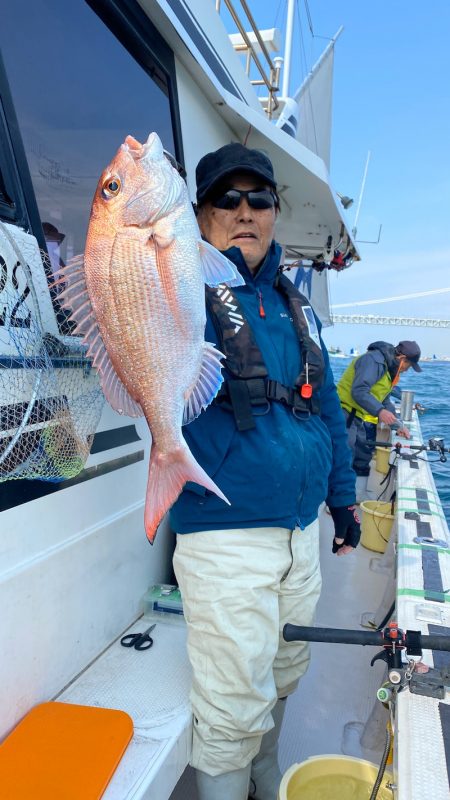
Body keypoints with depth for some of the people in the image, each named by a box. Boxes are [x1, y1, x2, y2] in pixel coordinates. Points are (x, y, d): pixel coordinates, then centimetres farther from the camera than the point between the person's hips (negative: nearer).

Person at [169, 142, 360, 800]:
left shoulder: (294, 305, 12)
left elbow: (327, 404, 17)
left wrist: (342, 496, 19)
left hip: (302, 529, 7)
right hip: (226, 535, -6)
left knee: (281, 681, 24)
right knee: (235, 710, 6)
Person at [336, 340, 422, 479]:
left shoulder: (390, 369, 16)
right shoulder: (373, 360, -18)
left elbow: (385, 401, 21)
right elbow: (358, 391, -29)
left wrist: (398, 426, 14)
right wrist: (379, 411, -38)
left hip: (363, 419, 10)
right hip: (347, 415, -10)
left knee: (364, 457, 16)